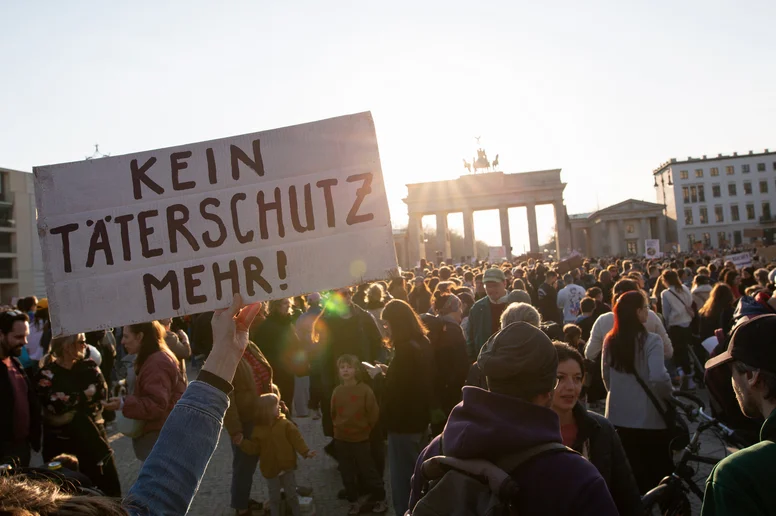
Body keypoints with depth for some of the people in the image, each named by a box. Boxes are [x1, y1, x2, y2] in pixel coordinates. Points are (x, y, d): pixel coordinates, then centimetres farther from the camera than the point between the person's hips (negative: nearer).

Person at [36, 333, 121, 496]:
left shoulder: (89, 368, 6)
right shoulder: (47, 374, -5)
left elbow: (102, 393, -8)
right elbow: (56, 404, -20)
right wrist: (86, 396, -10)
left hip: (94, 440, 3)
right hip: (61, 446, -3)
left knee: (109, 490, 7)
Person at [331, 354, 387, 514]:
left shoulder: (365, 390, -16)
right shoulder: (337, 391, -3)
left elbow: (374, 414, -9)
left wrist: (364, 428, 1)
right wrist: (339, 427, 9)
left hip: (360, 439, -4)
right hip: (341, 439, 4)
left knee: (368, 472, 5)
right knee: (347, 473, 14)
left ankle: (379, 499, 24)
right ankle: (354, 501, 30)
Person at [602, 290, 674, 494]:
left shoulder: (610, 341, 1)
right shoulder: (650, 341, -17)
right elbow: (658, 378, -26)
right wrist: (669, 393, -6)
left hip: (618, 416, 5)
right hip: (649, 418, -5)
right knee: (660, 472, 13)